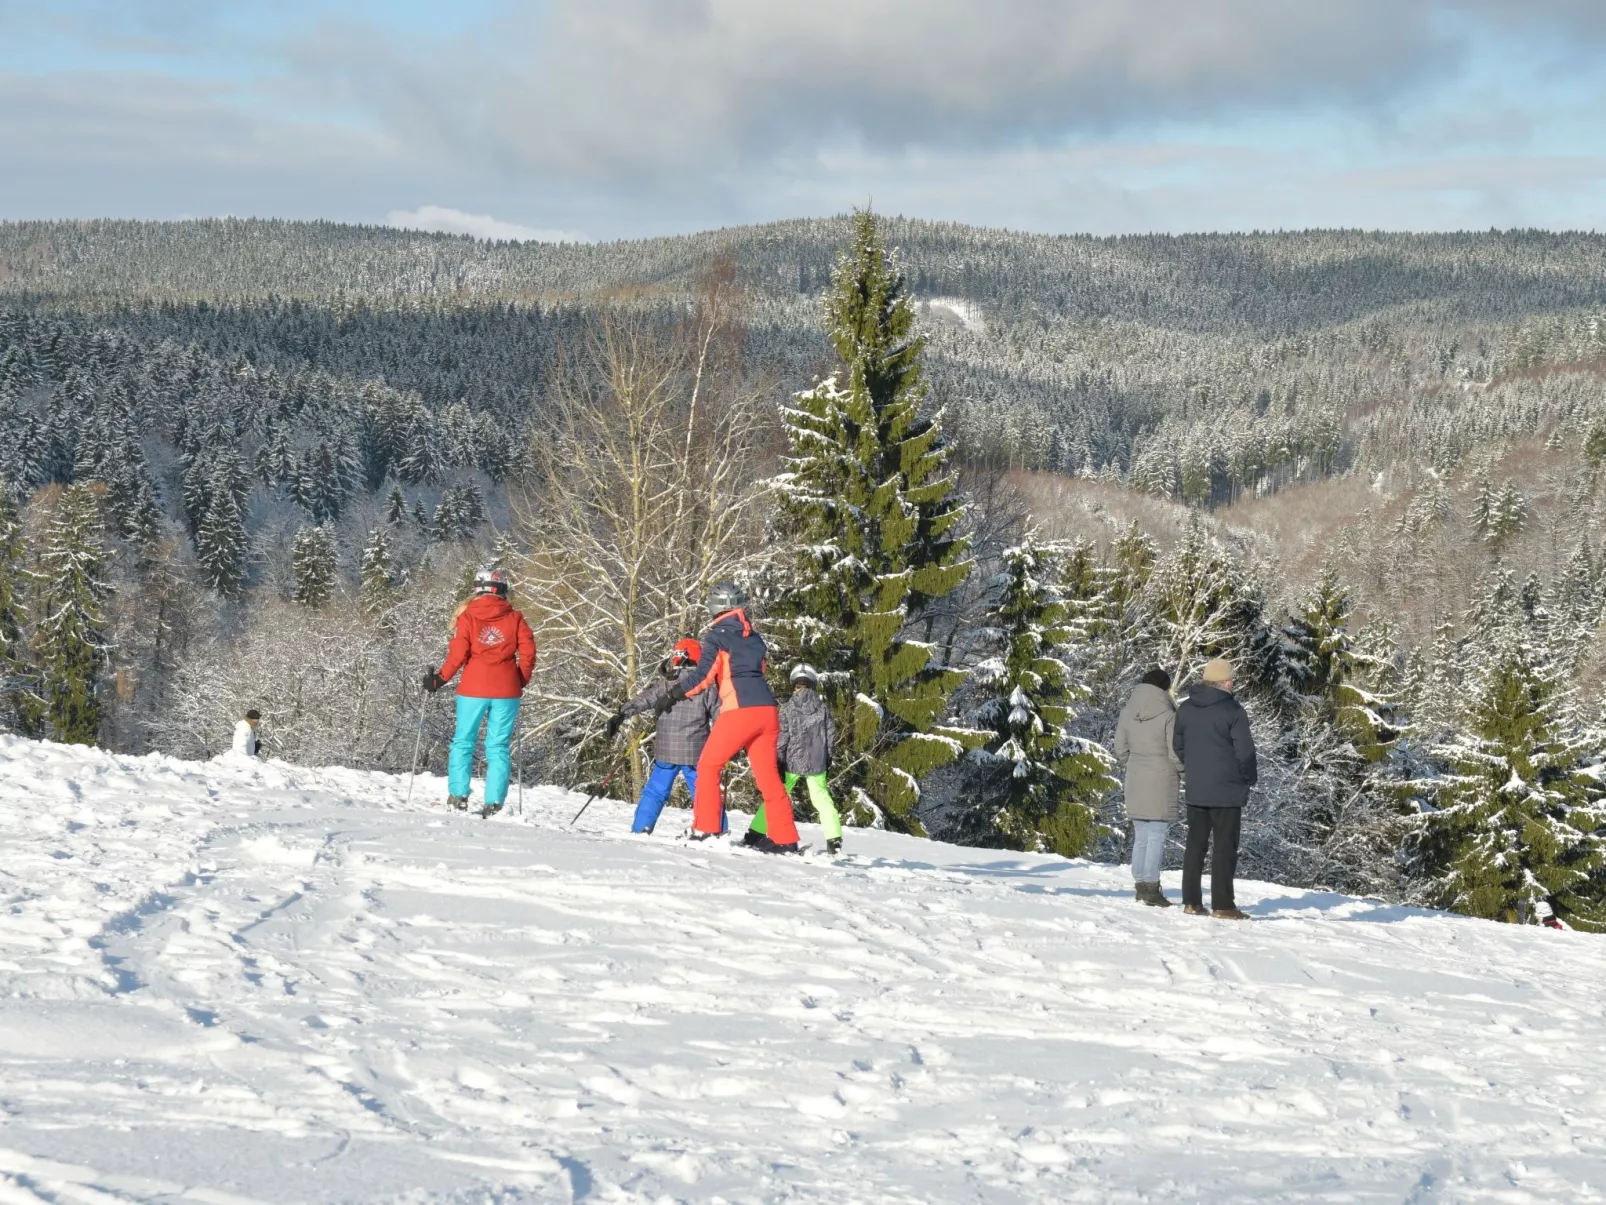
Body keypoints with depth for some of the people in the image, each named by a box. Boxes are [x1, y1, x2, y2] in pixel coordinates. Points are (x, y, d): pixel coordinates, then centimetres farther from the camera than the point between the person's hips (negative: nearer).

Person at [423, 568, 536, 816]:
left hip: (473, 689, -1)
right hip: (506, 692, 1)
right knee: (498, 747, 6)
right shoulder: (515, 619, 4)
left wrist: (440, 678, 5)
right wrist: (522, 680, 15)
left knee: (463, 742, 11)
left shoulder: (468, 617, -2)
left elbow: (457, 654, -7)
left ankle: (458, 797, 6)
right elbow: (528, 652, 0)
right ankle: (494, 803, -1)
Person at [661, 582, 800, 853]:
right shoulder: (754, 636, 19)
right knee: (768, 775, 10)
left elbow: (703, 677, -8)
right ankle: (784, 839, 7)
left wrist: (673, 695, 2)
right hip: (767, 709, 6)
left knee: (708, 766, 8)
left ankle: (706, 830, 1)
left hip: (739, 711, -6)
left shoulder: (717, 636, 0)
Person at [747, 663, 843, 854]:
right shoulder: (823, 708, 3)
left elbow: (781, 738, -7)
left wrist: (779, 764, -4)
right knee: (822, 798, 10)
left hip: (792, 761, -1)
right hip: (816, 763, 2)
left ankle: (755, 836, 1)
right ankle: (834, 841, 0)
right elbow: (830, 735, 7)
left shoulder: (788, 709, -4)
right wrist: (827, 759, 19)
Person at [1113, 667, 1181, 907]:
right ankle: (1151, 889, -3)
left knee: (1140, 836, 12)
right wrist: (1184, 771, 8)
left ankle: (1141, 887, 15)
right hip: (1162, 780, -5)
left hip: (1135, 781, 5)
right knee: (1157, 836, -2)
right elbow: (1175, 753, -11)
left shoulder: (1127, 713, 4)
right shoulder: (1167, 715, -13)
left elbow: (1120, 749, 8)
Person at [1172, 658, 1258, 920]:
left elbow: (1178, 745, 13)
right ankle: (1222, 905, -3)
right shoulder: (1233, 711, -13)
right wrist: (1249, 778, 2)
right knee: (1225, 847, -1)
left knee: (1195, 844, 12)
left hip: (1195, 790, 6)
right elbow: (1244, 751, -14)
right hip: (1226, 790, -6)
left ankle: (1191, 901, 12)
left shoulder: (1185, 709, 7)